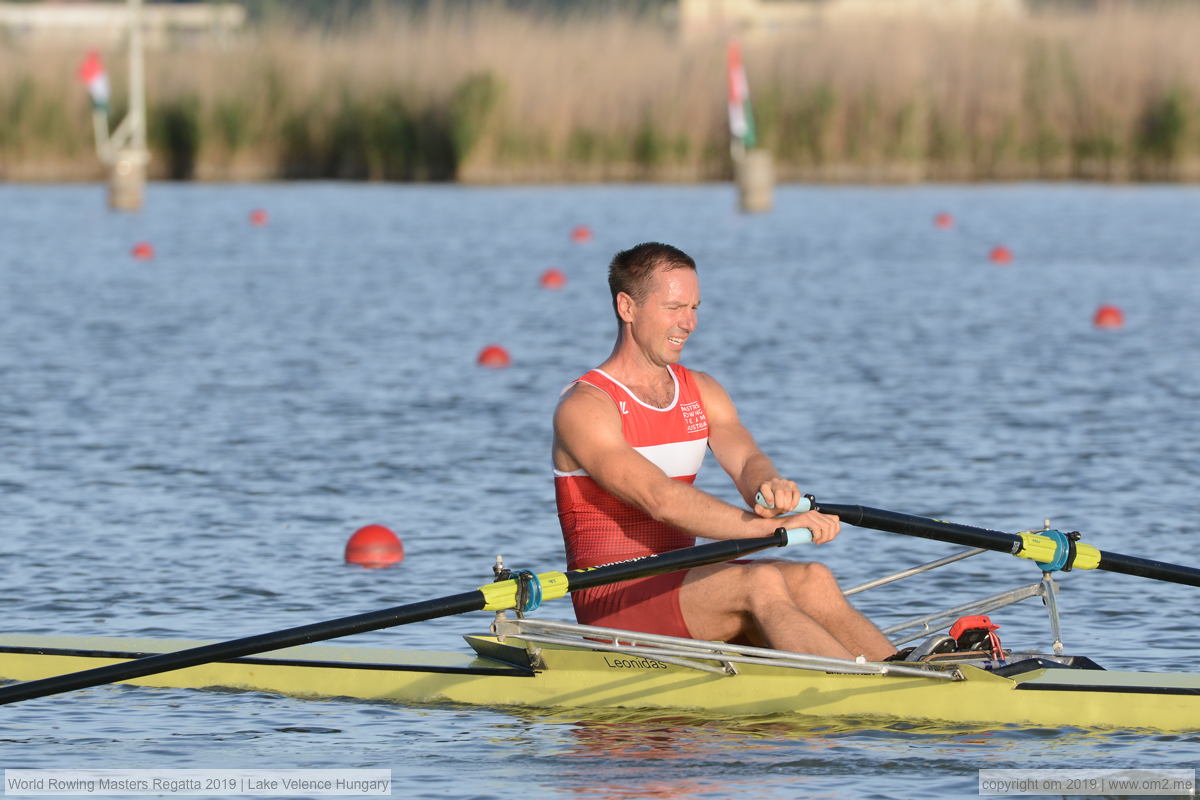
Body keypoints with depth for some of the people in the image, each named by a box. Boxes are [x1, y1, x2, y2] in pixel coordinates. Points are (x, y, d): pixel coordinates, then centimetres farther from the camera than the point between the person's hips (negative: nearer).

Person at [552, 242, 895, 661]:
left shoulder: (702, 393, 13)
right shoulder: (584, 408, -11)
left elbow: (746, 461, -6)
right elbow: (659, 499, -24)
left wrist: (770, 486, -33)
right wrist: (773, 526, -35)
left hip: (681, 587, 7)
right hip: (610, 601, -7)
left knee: (811, 580, -18)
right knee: (759, 584, -29)